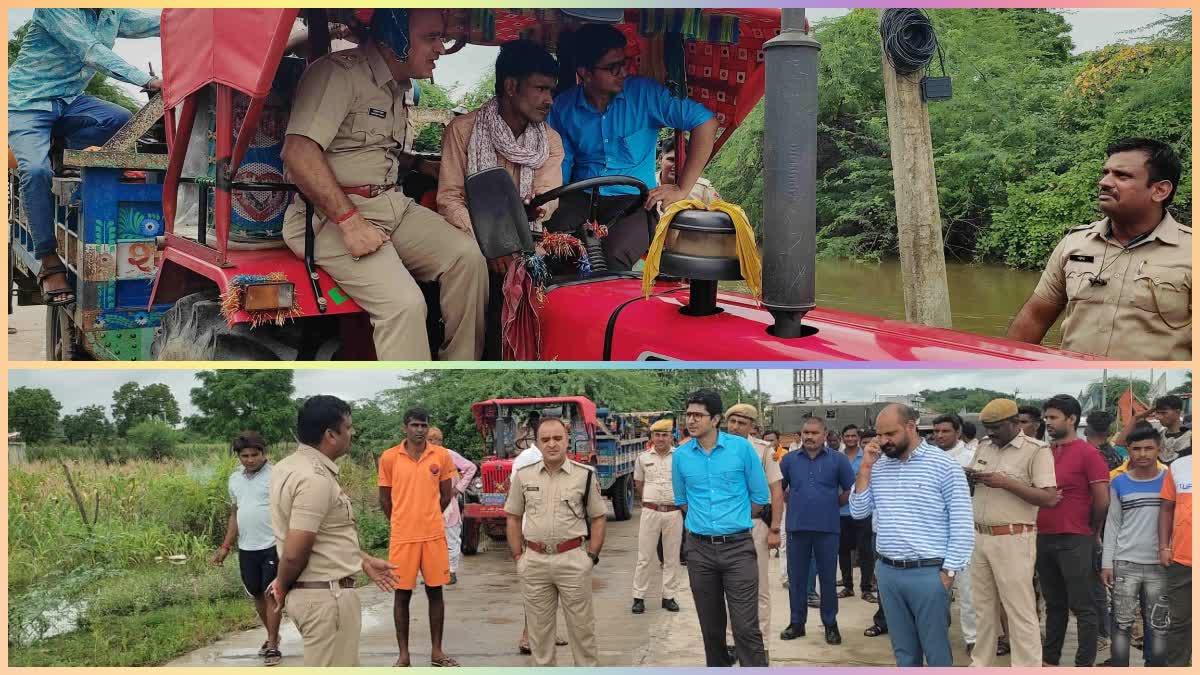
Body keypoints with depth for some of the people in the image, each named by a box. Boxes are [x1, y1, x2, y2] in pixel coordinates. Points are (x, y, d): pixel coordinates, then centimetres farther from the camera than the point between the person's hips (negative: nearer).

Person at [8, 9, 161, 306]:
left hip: (69, 101, 6)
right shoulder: (56, 8, -15)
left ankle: (53, 146, -2)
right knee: (36, 171, -29)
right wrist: (147, 81, -31)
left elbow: (157, 22, 1)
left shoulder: (114, 15, 8)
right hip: (26, 101, -6)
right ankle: (50, 264, -22)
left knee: (122, 120, -22)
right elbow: (90, 52, -25)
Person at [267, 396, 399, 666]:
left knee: (343, 666, 22)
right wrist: (282, 589, -5)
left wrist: (364, 561, 21)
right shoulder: (315, 479, -22)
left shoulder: (291, 465, 10)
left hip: (308, 591, 10)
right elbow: (294, 553, -23)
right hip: (326, 595, -10)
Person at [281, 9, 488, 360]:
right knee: (404, 302, -27)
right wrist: (350, 222, -25)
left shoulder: (397, 87, 18)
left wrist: (423, 165, 18)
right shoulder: (339, 73, -13)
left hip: (392, 204, 9)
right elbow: (299, 153, -24)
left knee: (467, 255, -13)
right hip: (331, 214, -8)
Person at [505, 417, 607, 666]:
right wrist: (518, 556, 4)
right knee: (538, 626, 10)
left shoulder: (585, 475, 0)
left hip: (573, 560, -2)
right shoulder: (523, 476, 5)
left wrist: (591, 556, -3)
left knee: (581, 623, 4)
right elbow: (513, 518, 10)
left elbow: (598, 518, 4)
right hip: (534, 560, 2)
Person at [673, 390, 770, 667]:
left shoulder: (742, 448, -6)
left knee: (746, 627, -8)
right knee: (711, 626, 12)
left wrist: (734, 521, 9)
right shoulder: (681, 455, 1)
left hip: (738, 547, -3)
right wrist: (703, 522, 12)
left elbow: (760, 496, 3)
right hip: (700, 549, 3)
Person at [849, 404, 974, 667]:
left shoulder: (943, 465, -8)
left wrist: (948, 572, -11)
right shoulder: (878, 466, 8)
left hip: (928, 573, -5)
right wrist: (865, 468, -3)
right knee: (904, 651, 14)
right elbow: (858, 512, 6)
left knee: (937, 653, 3)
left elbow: (962, 524, -8)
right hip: (888, 572, 5)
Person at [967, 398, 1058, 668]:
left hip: (1013, 540, -7)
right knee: (983, 606, 15)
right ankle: (981, 663, 25)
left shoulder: (1037, 450, -10)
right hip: (981, 537, 7)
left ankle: (1028, 668, 1)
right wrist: (969, 478, -1)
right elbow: (973, 484, 23)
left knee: (1020, 610, -4)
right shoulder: (983, 446, 11)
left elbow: (1049, 498, -17)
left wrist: (1005, 483, -22)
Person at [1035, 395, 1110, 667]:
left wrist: (1092, 532, 2)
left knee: (1082, 608, 0)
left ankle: (1085, 664, 4)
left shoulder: (1088, 454, -8)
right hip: (1044, 538, 7)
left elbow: (1102, 500, -8)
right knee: (1054, 604, 16)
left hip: (1074, 542, -6)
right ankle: (1050, 658, 25)